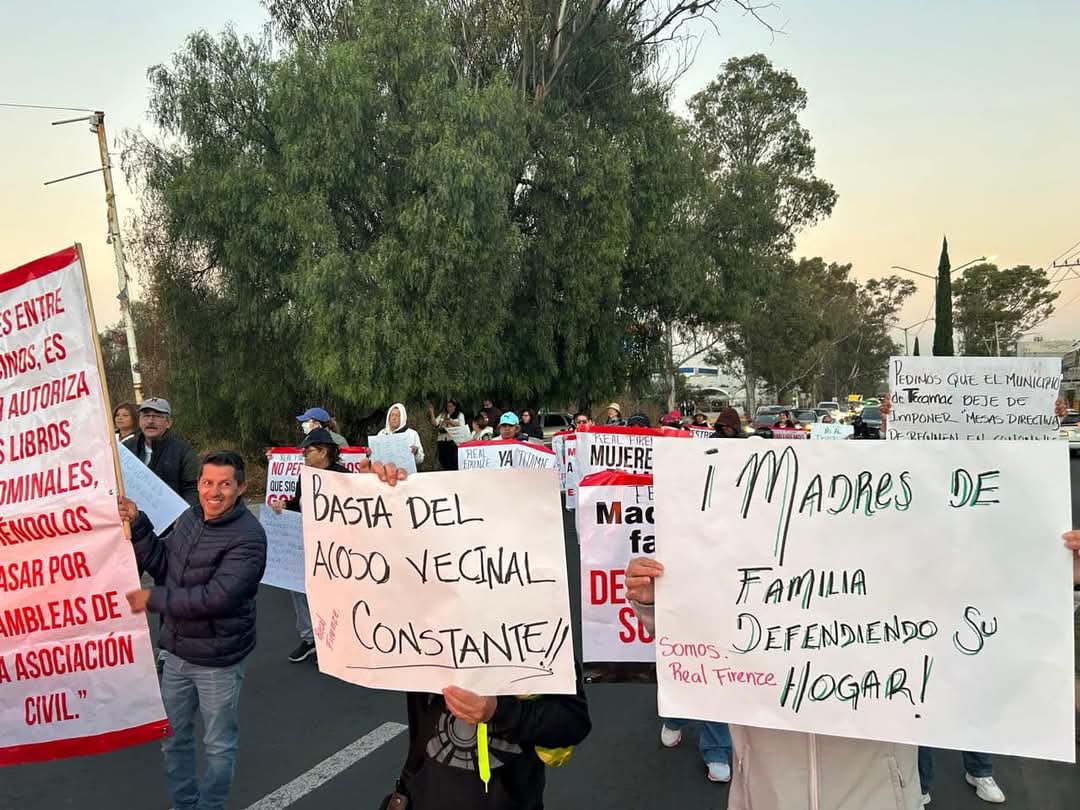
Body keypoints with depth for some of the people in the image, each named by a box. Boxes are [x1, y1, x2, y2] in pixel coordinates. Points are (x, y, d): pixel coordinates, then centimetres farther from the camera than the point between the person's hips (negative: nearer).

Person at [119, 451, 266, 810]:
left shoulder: (248, 537, -23)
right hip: (177, 651, 7)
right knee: (173, 736, 22)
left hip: (218, 659, -7)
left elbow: (218, 596, -28)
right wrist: (137, 525, -7)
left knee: (219, 744, 12)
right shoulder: (190, 518, 0)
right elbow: (161, 564, 6)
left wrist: (153, 599, -20)